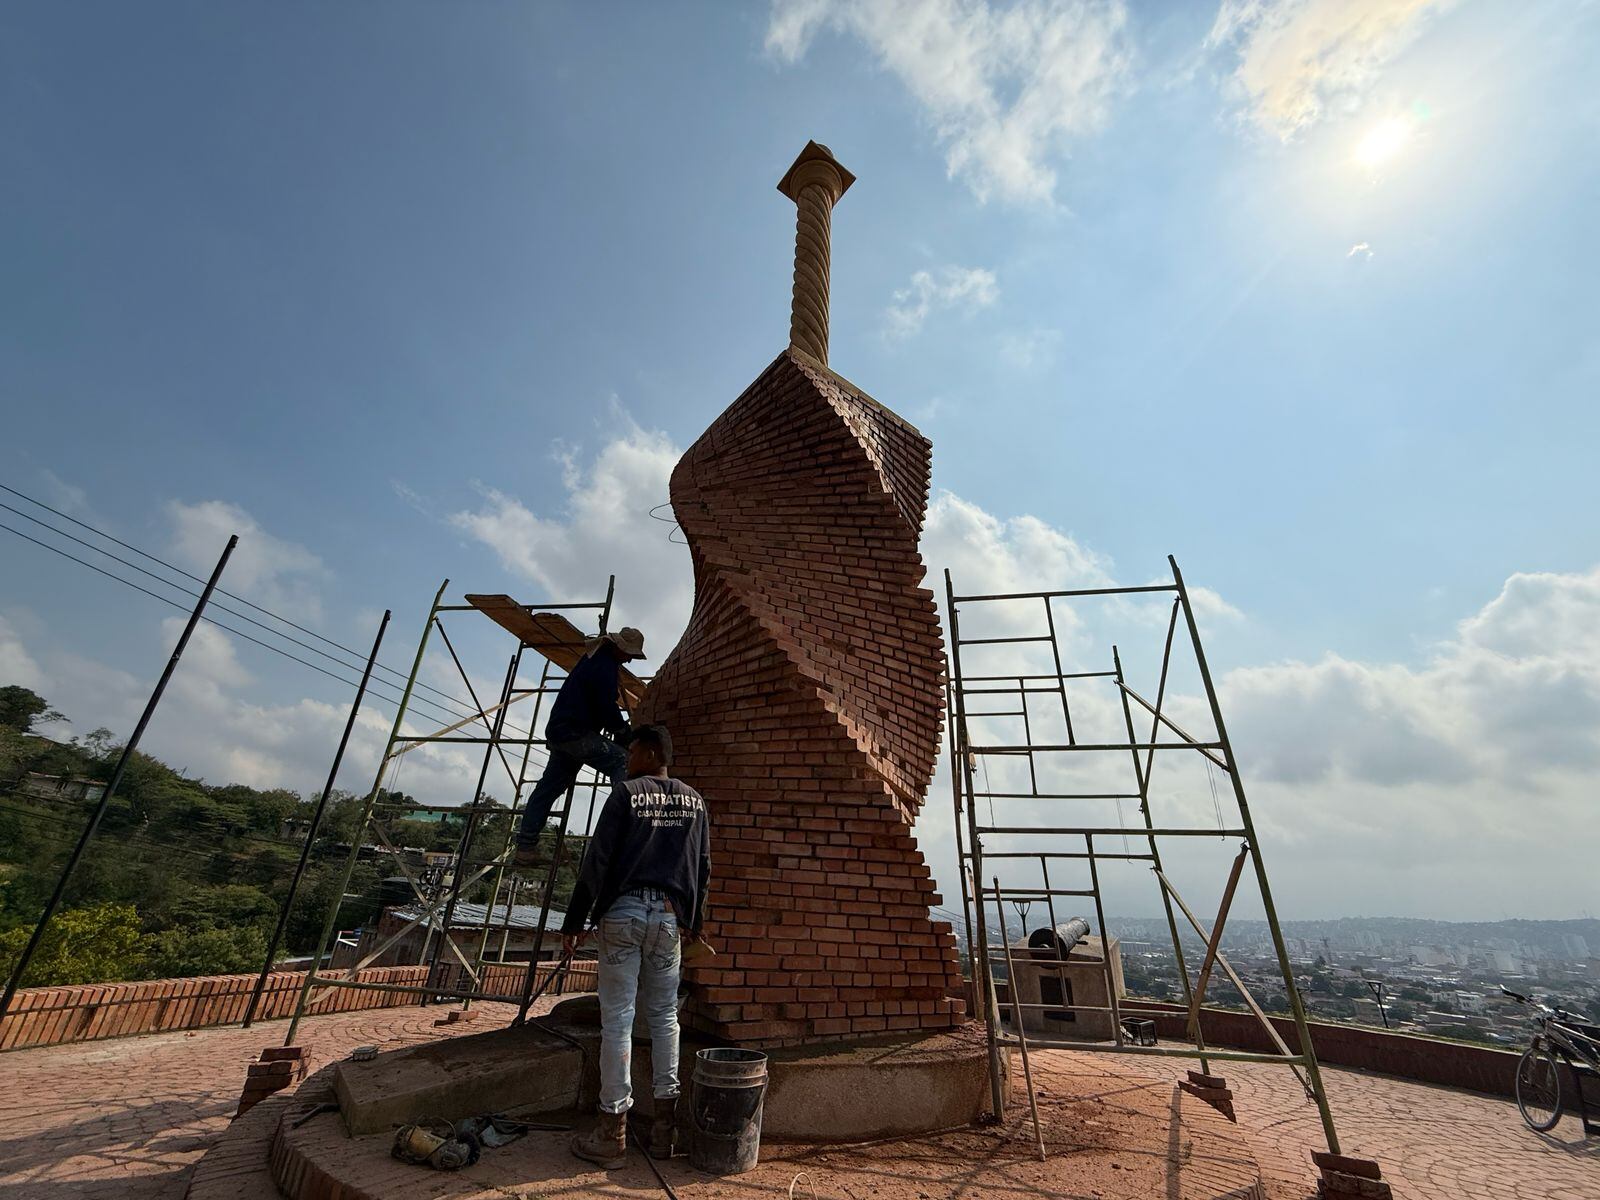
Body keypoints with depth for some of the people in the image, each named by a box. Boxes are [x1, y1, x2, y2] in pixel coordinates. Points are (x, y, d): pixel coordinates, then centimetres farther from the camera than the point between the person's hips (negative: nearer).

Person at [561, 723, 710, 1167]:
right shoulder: (693, 801, 8)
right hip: (670, 916, 4)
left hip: (622, 913, -4)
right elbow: (703, 867, 11)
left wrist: (574, 921, -1)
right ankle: (664, 1123, 19)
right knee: (664, 1017, 13)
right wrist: (693, 920, 20)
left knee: (617, 1019, 4)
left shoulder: (625, 794, -5)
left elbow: (596, 861, -8)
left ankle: (613, 1130, 12)